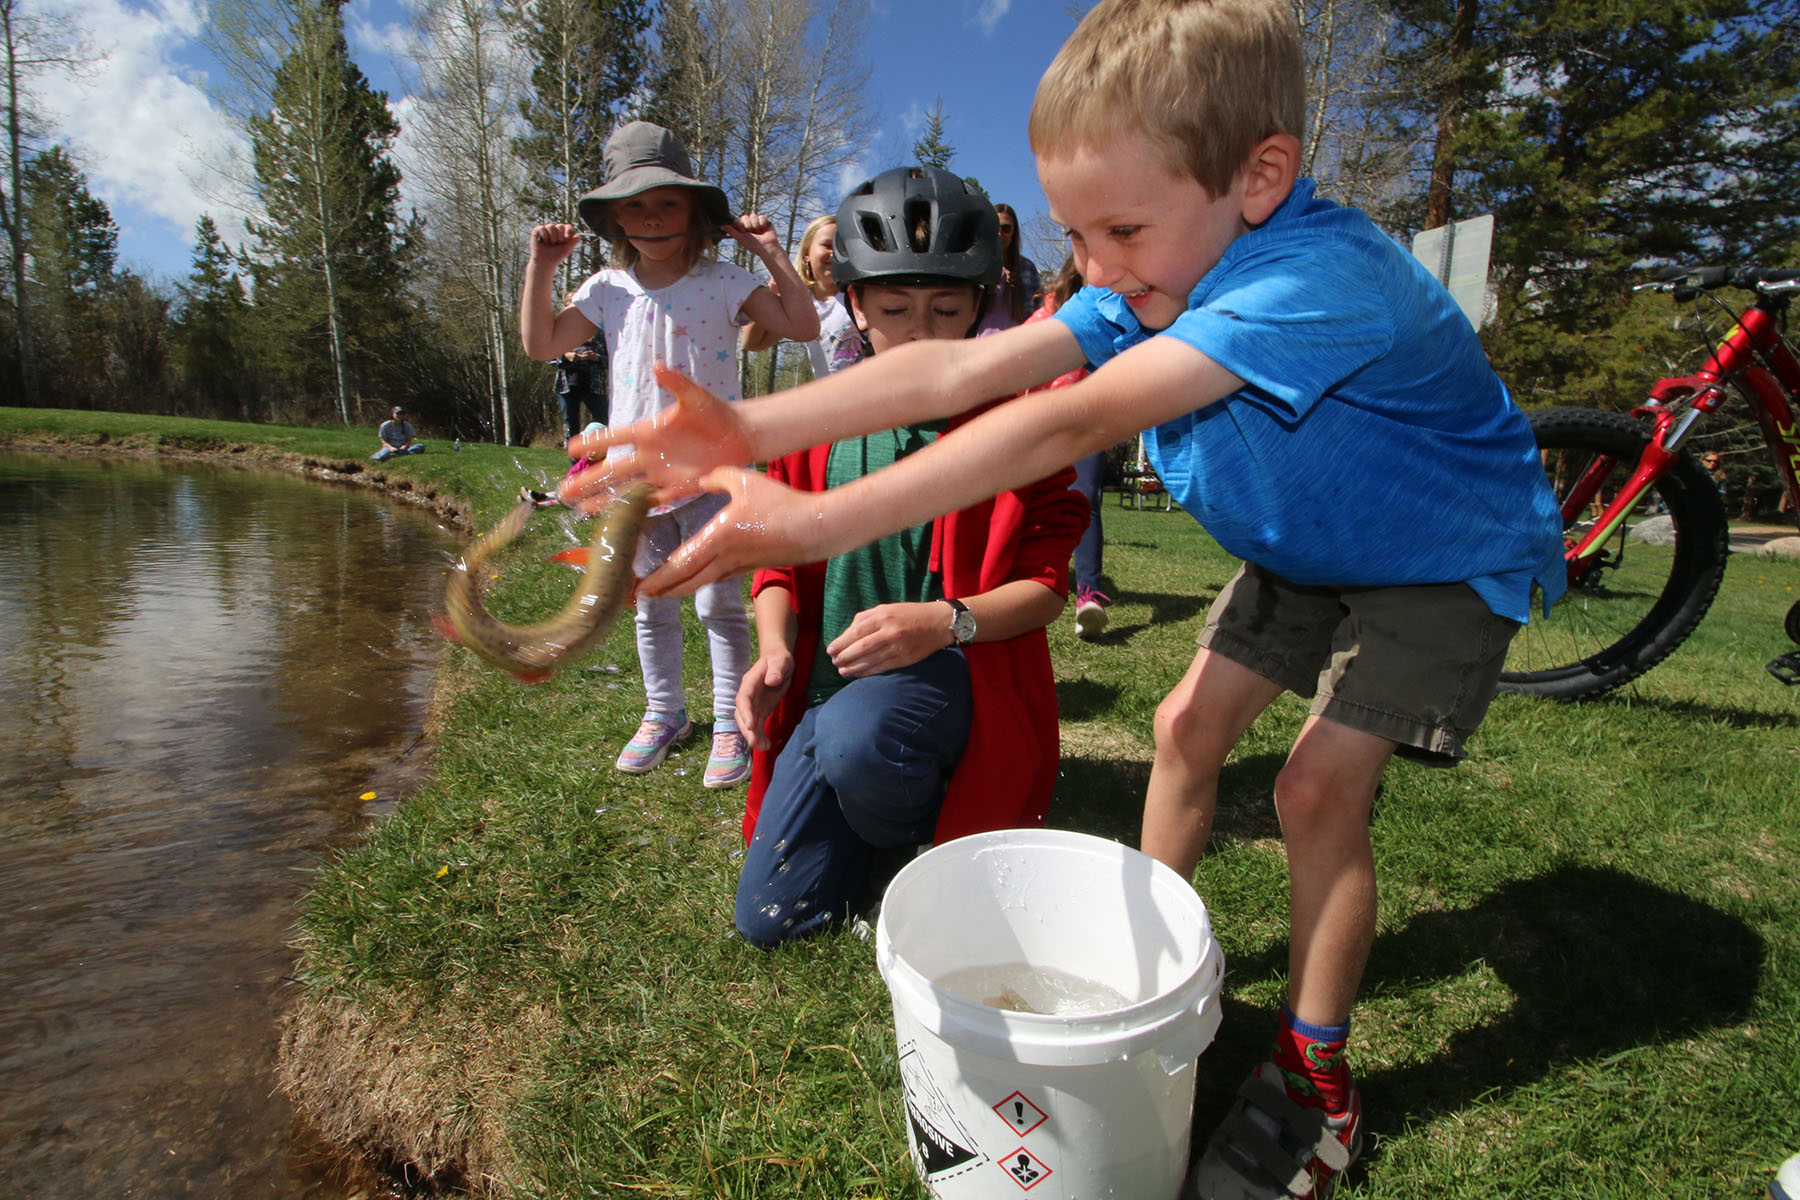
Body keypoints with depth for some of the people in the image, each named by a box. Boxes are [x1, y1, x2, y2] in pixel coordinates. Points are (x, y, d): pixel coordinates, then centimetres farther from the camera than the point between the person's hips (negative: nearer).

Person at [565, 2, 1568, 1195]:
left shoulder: (1323, 278, -39)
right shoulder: (1151, 280, -15)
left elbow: (1073, 425, -51)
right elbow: (955, 369, -27)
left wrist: (816, 524, -55)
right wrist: (749, 429, -40)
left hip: (1450, 554, -6)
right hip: (1309, 548, 7)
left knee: (1319, 787, -14)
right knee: (1189, 723, 3)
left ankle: (1315, 1077, 9)